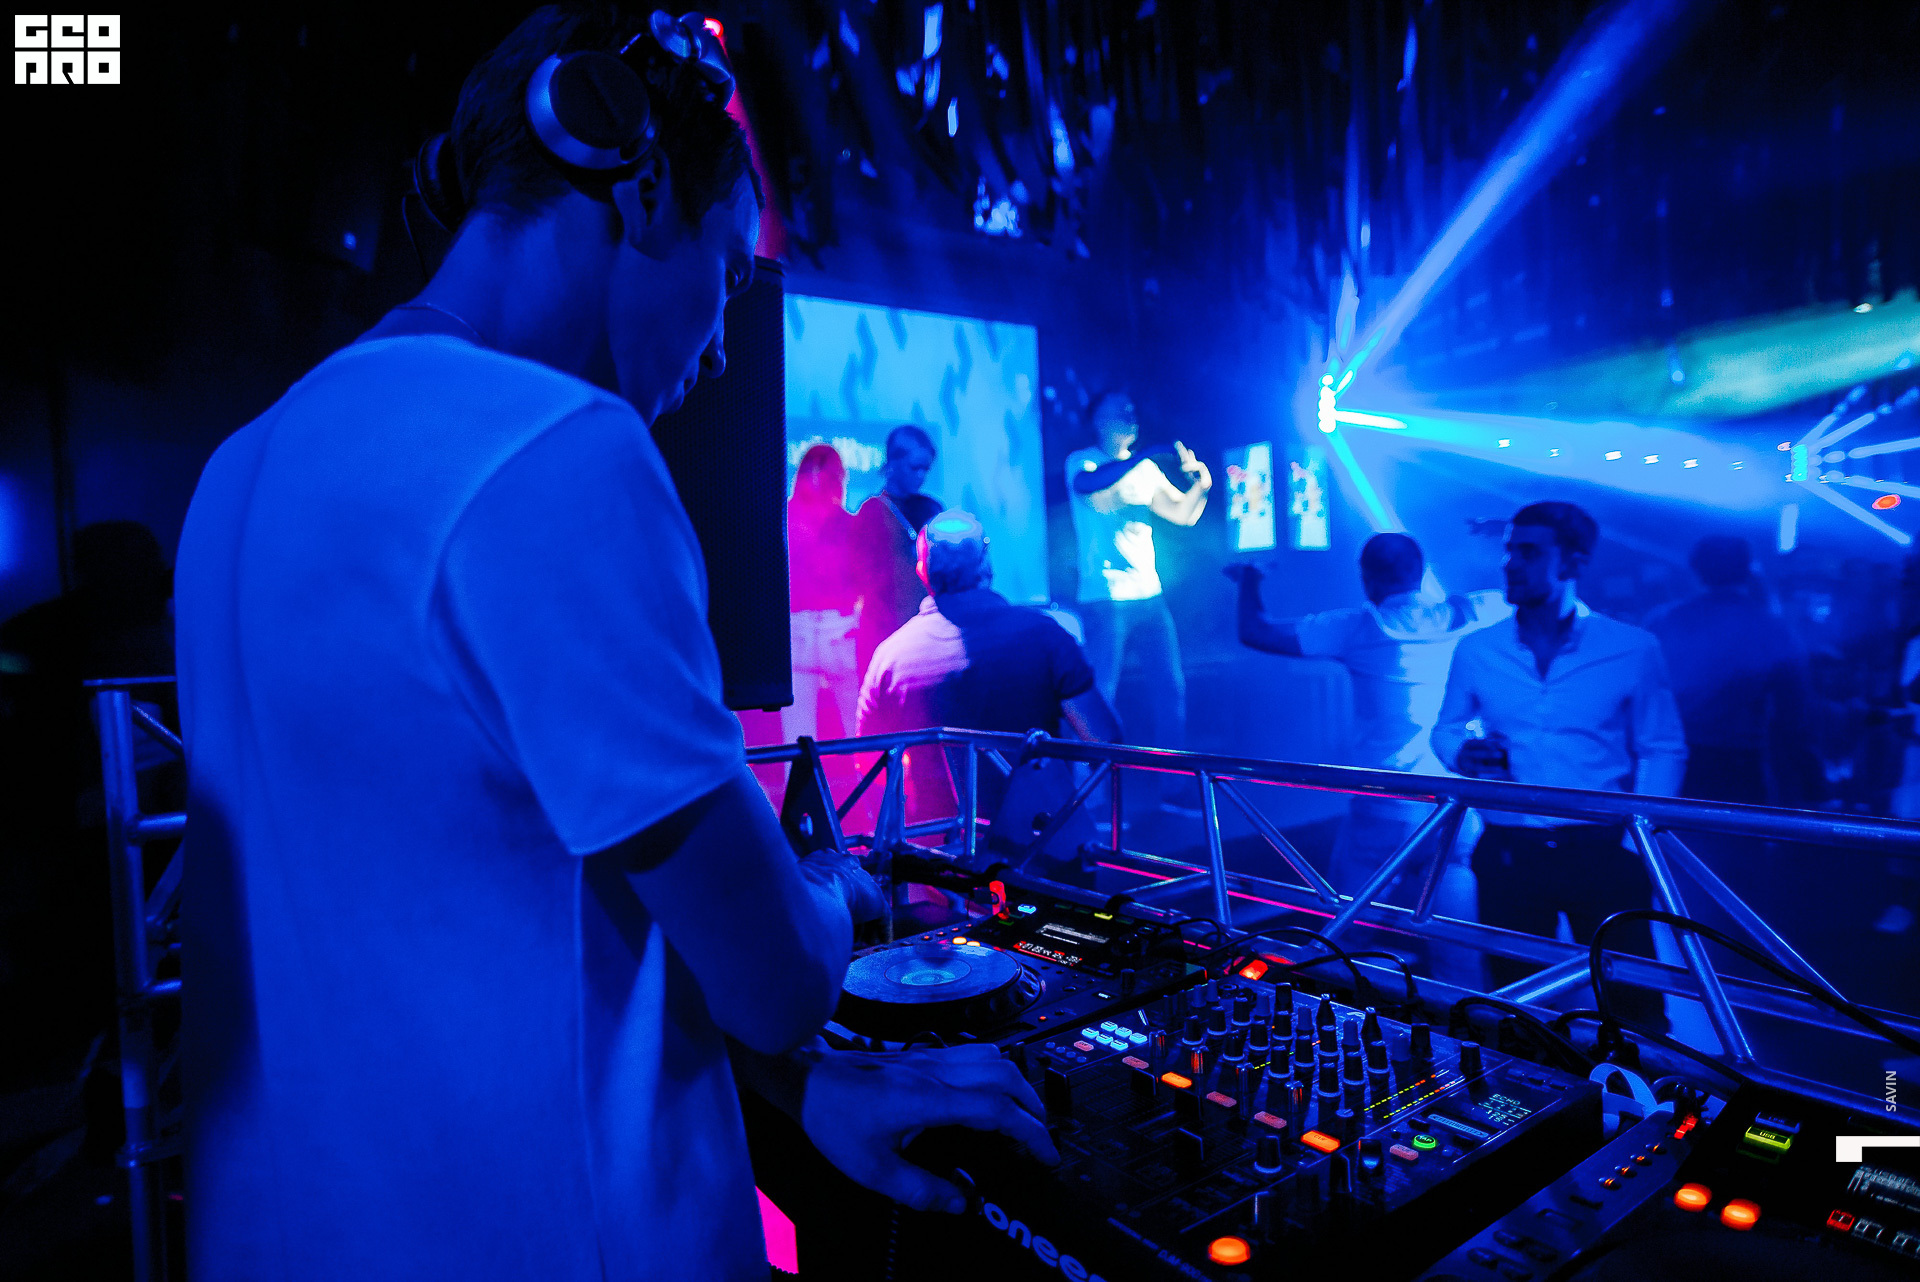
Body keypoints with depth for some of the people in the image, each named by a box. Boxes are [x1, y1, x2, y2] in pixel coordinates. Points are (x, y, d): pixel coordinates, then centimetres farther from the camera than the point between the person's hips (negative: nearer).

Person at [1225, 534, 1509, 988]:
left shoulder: (1359, 629, -7)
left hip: (1383, 817, -3)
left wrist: (1249, 580, 17)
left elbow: (1255, 632, -2)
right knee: (1459, 956, 13)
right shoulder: (1464, 617, 1)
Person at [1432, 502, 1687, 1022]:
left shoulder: (1634, 649, -1)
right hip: (1509, 854, 2)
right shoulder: (1475, 651, 4)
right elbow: (1446, 729, 14)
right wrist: (1462, 753, -8)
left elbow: (1664, 750, 1)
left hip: (1604, 852, -1)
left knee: (1631, 1002, 5)